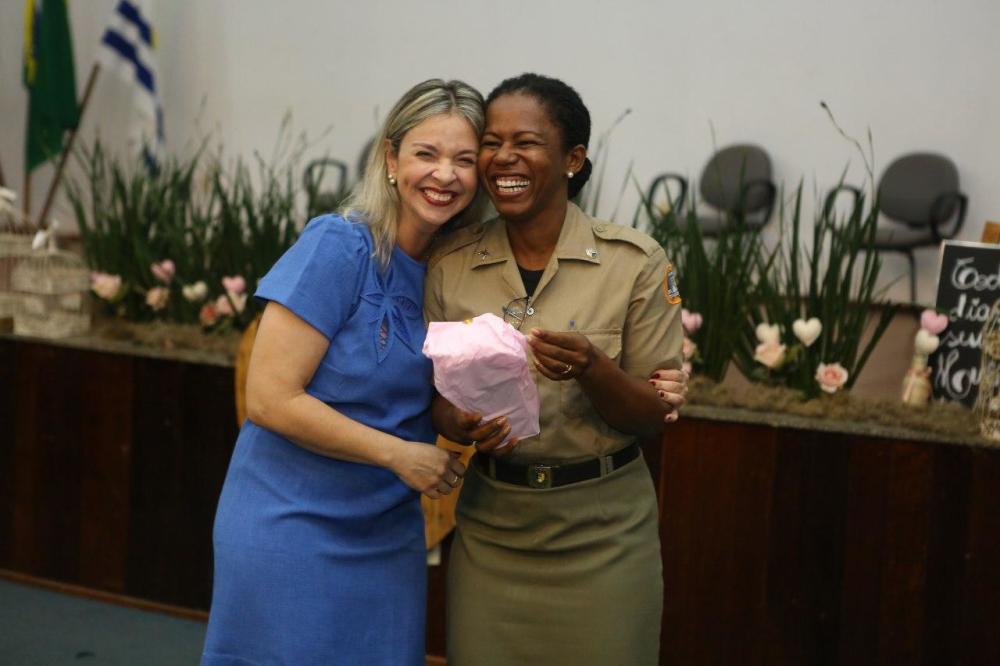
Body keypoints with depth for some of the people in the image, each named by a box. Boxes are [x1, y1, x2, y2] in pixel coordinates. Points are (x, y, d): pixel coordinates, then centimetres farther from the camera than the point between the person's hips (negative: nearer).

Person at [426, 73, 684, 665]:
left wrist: (591, 369, -26)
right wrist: (460, 422, -17)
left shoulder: (635, 262, -10)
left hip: (602, 532, -2)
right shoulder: (451, 263, -1)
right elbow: (439, 395, 6)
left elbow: (657, 416, -6)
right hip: (489, 526, 2)